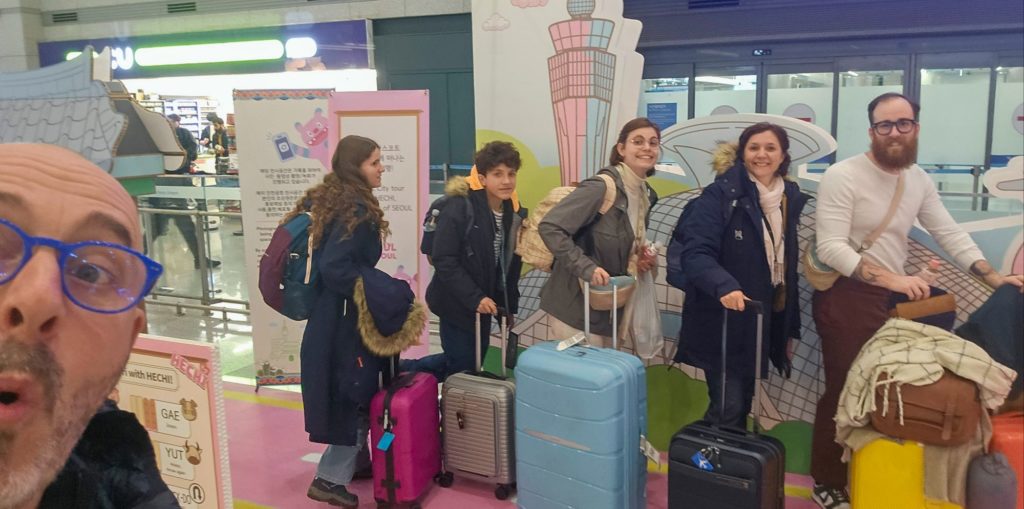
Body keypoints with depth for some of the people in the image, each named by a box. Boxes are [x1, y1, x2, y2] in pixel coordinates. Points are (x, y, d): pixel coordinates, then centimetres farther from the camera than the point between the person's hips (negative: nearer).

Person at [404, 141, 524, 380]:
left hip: (484, 303, 8)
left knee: (475, 362, 16)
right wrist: (474, 298, -25)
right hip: (457, 304, -7)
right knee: (462, 366, -1)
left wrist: (509, 306, 8)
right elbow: (444, 261, -22)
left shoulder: (512, 214, 4)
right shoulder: (459, 209, -18)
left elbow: (511, 265, 11)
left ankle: (405, 370, 32)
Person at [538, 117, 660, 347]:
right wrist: (586, 267, -28)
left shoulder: (647, 194, 7)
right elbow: (549, 227, -23)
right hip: (577, 307, -8)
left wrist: (644, 258, 1)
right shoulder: (600, 187, -18)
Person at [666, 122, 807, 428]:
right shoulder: (721, 194, -11)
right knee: (727, 409, -5)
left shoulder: (790, 197, 8)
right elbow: (695, 252, -20)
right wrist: (724, 286, -39)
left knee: (743, 405, 15)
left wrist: (790, 328, 13)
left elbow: (788, 266, 13)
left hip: (762, 321, 6)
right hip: (723, 322, -6)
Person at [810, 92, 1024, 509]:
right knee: (845, 392, 1)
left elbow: (950, 233, 10)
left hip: (892, 298, 7)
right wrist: (891, 278, -30)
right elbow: (831, 248, -22)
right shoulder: (842, 176, -14)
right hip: (845, 299, -6)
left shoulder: (918, 179, 10)